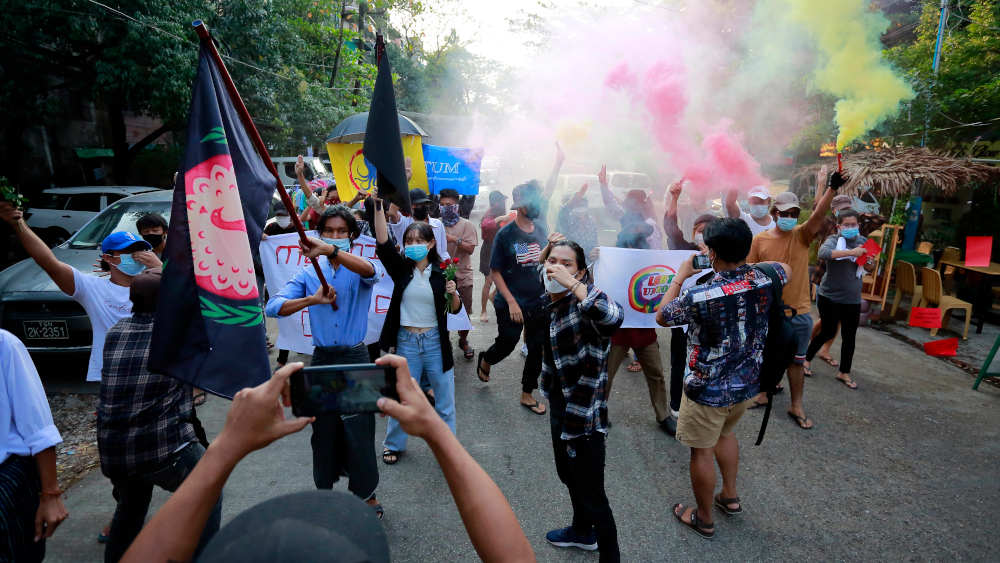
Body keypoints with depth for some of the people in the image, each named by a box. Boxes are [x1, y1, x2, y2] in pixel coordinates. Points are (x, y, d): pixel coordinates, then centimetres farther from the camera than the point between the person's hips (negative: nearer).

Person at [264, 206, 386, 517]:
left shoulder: (358, 269, -2)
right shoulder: (309, 273, 5)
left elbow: (370, 271, -30)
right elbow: (273, 306, -6)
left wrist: (330, 250, -44)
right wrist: (312, 299, -21)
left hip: (355, 358, -2)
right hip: (321, 358, 3)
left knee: (358, 428, 2)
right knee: (322, 427, 14)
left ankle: (366, 494, 22)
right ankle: (324, 486, 36)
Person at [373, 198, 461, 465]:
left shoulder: (441, 272, -3)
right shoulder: (401, 268, -2)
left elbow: (454, 310, 3)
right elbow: (383, 243, -19)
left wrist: (454, 294, -18)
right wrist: (379, 206, -26)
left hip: (436, 342, 0)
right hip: (406, 342, 0)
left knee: (444, 399, 10)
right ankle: (394, 444, 35)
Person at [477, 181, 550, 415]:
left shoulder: (540, 231, 5)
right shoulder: (506, 234, -11)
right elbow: (495, 272, -10)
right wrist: (511, 302, -16)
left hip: (538, 302, 5)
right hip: (510, 304, -5)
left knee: (538, 349, 7)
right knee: (507, 344, 5)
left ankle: (527, 395, 25)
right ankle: (485, 361, 41)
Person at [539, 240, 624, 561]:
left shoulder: (584, 301, -22)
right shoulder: (550, 303, 3)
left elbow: (613, 318, -47)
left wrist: (572, 284, -41)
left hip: (584, 412, -9)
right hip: (559, 406, 9)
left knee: (592, 494, 2)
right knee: (567, 474, 28)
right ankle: (583, 531, 52)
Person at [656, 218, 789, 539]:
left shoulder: (699, 296, -29)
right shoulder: (765, 281, -12)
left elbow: (661, 317, -9)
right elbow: (786, 269, 14)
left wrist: (680, 276, -3)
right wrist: (747, 266, 7)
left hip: (708, 390, -6)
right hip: (747, 384, 6)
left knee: (702, 451, 13)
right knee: (725, 433, 31)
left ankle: (703, 518, 31)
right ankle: (730, 497, 46)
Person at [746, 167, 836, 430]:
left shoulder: (802, 235, -3)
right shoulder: (760, 239, -4)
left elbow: (818, 215, -23)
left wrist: (832, 188, -37)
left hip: (798, 312, 0)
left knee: (796, 361, 10)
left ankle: (796, 406, 24)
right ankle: (763, 394, 36)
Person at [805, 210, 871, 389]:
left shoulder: (862, 241, 6)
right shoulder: (834, 239, -10)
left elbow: (868, 267, 17)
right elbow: (822, 253, -33)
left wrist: (868, 262, -6)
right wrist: (850, 252, -38)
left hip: (852, 299, 5)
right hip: (830, 296, -5)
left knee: (849, 337, 9)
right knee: (828, 332, 4)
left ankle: (844, 373, 24)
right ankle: (806, 358, 27)